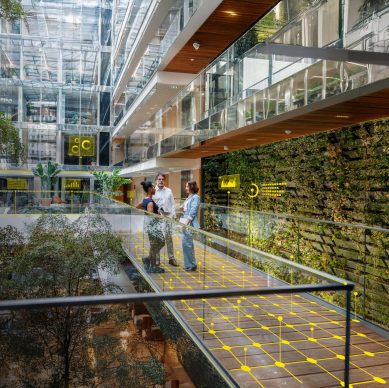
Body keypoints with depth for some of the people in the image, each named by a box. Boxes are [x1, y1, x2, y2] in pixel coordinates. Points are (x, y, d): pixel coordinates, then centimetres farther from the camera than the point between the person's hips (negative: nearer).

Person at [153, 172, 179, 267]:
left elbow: (172, 204, 12)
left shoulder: (169, 191, 12)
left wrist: (173, 215, 3)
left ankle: (171, 258, 10)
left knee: (169, 237, 4)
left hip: (167, 216, 2)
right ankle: (156, 258, 14)